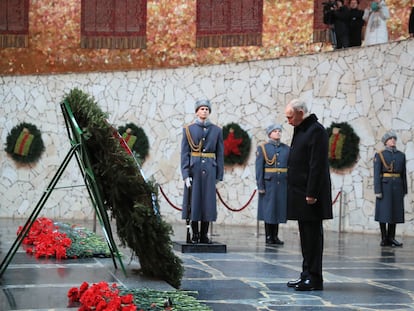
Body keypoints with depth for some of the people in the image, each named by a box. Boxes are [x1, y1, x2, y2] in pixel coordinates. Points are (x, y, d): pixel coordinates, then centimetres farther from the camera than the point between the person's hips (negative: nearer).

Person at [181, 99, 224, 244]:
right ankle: (195, 234, 9)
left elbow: (220, 154, 7)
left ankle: (204, 234, 9)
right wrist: (185, 174, -9)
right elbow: (184, 153, -1)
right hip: (194, 170, -1)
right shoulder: (188, 129, 3)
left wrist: (219, 176, 2)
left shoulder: (217, 130, 7)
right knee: (193, 201, 1)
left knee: (208, 201, 2)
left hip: (209, 170, 1)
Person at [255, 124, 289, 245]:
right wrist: (260, 186, -10)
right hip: (269, 184, -3)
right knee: (268, 209, 0)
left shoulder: (286, 148, 9)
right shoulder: (262, 148, -1)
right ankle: (268, 236, 7)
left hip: (282, 184, 3)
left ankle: (275, 236, 13)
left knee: (279, 209, 5)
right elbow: (259, 168, -4)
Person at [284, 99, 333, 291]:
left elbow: (317, 165, -19)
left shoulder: (316, 131, -13)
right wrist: (294, 193, 14)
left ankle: (314, 279, -1)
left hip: (310, 194, -9)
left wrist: (311, 194, -21)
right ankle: (307, 274, 20)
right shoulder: (300, 130, 16)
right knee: (306, 235, 13)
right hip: (299, 193, 9)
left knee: (312, 234, -5)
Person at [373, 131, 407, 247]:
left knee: (395, 212, 3)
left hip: (397, 187, 4)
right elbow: (376, 174, -7)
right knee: (383, 212, -4)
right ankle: (384, 238, 2)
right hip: (384, 186, -4)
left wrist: (404, 190, 10)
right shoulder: (379, 155, -2)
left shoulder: (401, 155, 11)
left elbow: (403, 174, 13)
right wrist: (377, 191, -14)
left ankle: (391, 238, 8)